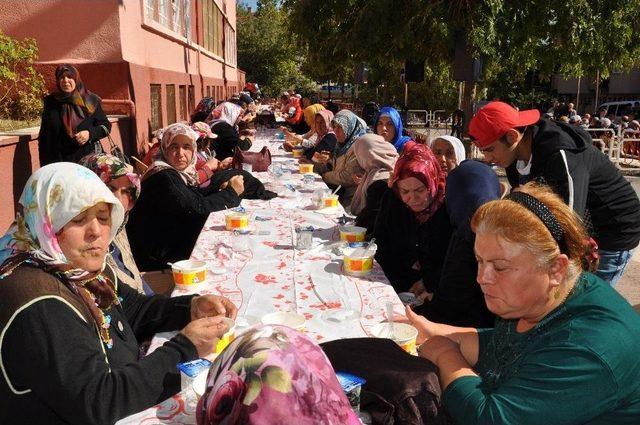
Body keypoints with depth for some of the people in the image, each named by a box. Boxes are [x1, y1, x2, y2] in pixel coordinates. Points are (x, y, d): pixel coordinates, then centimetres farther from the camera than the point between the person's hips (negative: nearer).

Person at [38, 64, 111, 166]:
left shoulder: (90, 100, 3)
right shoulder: (50, 102, 8)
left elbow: (106, 126, 7)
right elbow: (43, 136, 11)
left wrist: (90, 133, -13)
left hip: (89, 159, -1)